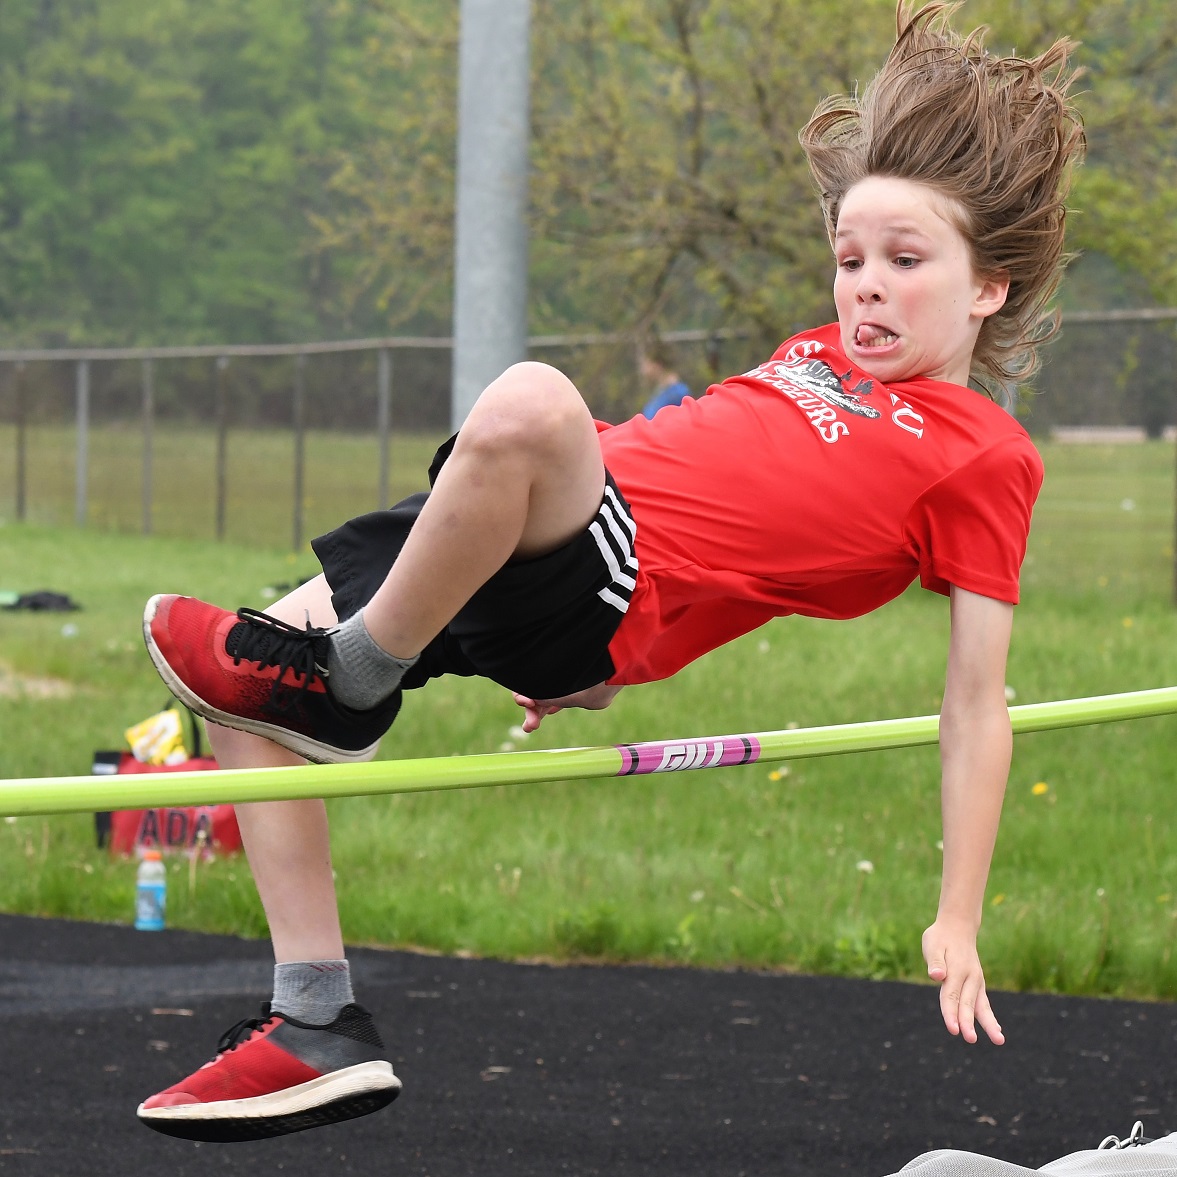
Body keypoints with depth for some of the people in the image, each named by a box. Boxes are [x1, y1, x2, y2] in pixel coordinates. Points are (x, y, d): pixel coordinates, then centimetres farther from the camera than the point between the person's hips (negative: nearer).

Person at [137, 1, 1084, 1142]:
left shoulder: (984, 456, 1)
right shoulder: (821, 354, 24)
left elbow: (979, 705, 1)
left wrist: (958, 923, -2)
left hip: (612, 595, -9)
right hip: (556, 543, 9)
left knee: (527, 402, -38)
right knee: (241, 694, 3)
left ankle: (357, 669, -16)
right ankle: (319, 1028, 5)